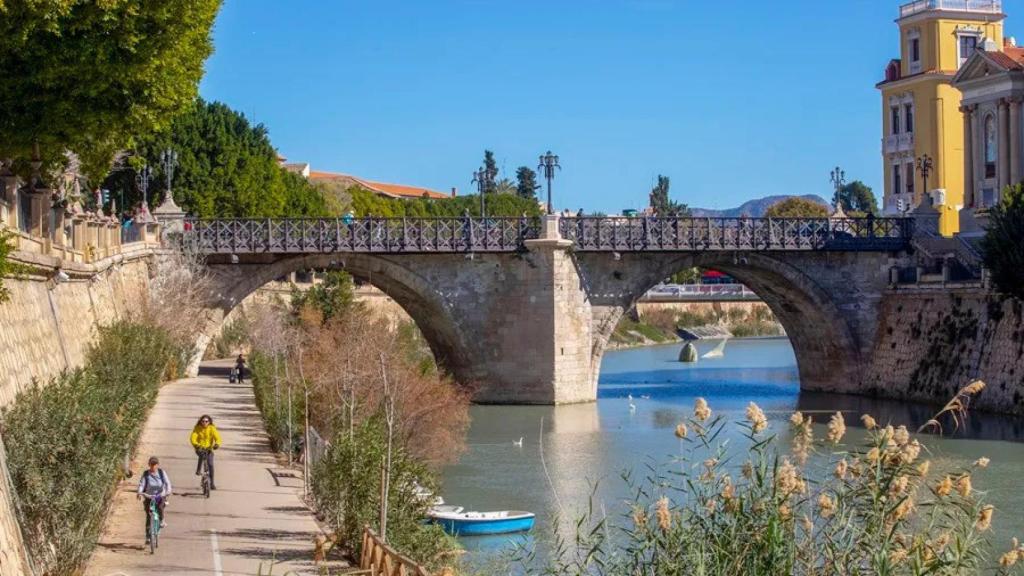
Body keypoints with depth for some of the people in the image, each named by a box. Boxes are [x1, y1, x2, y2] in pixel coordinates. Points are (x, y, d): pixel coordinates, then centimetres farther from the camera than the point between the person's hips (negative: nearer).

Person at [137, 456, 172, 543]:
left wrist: (168, 491, -32)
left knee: (160, 506, -33)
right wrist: (139, 493, -33)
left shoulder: (161, 472, -5)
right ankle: (148, 537, 4)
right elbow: (141, 484, -14)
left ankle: (162, 520, -3)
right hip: (149, 497, 1)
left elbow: (167, 482, -13)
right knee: (148, 516, -5)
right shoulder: (146, 474, -5)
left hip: (160, 496, -1)